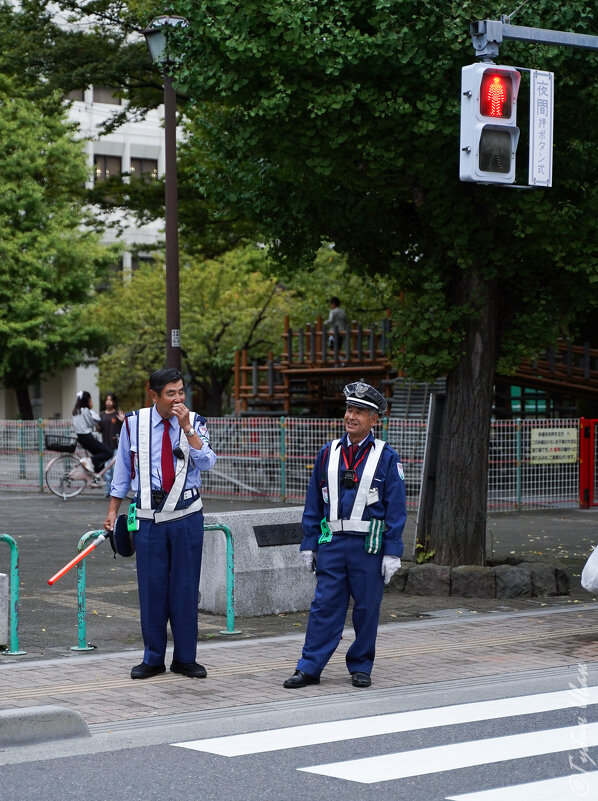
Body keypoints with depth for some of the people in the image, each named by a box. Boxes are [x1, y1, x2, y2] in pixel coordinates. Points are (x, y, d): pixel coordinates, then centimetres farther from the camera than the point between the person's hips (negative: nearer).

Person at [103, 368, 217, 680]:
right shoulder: (134, 423, 1)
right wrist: (113, 511, 9)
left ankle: (185, 658, 14)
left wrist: (187, 428, -22)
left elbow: (206, 462, -15)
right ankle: (153, 659, 15)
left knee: (186, 587, 3)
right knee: (151, 587, 3)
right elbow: (123, 468, 9)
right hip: (149, 517, 0)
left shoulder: (194, 422, 0)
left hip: (186, 516, 0)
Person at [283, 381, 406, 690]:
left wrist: (392, 552, -8)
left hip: (369, 545, -2)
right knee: (325, 604, 1)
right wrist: (309, 544, 7)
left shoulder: (386, 457, -1)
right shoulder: (328, 453, 8)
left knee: (367, 607, 6)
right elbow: (313, 503, 12)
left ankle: (360, 667, 18)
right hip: (332, 541, 2)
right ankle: (309, 667, 4)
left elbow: (396, 508, -2)